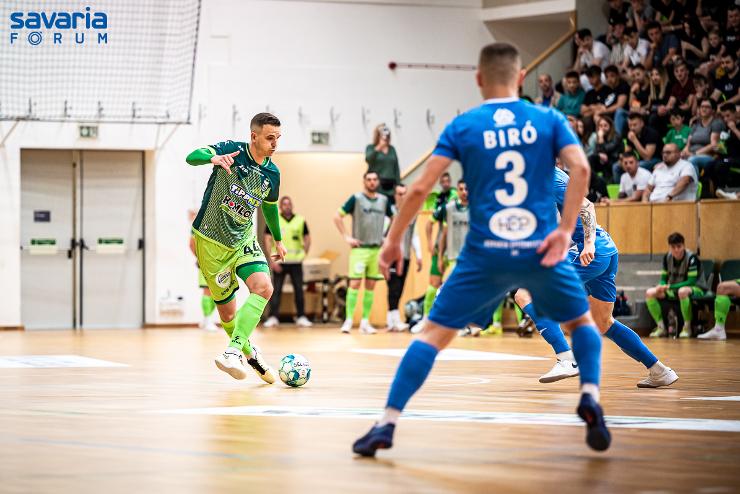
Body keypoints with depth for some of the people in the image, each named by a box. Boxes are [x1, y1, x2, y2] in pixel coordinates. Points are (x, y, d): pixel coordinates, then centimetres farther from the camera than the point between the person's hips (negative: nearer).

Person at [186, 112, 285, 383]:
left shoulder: (272, 173, 1)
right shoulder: (231, 150, -14)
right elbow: (192, 157, -30)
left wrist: (278, 240, 32)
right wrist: (213, 158, -52)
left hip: (244, 240, 4)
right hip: (211, 241, -4)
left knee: (263, 287, -24)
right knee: (227, 313, 1)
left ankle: (232, 352, -29)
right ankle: (249, 352, 29)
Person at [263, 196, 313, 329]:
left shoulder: (300, 221, 5)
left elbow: (307, 238, 13)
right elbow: (267, 240, -3)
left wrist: (304, 253, 2)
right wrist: (272, 260, -10)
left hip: (296, 261, 2)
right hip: (279, 262, -2)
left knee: (299, 289, 5)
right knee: (276, 290, -1)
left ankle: (301, 317, 11)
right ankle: (273, 317, 3)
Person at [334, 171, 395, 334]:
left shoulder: (384, 200, 8)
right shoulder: (356, 198, -4)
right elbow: (337, 216, -5)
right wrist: (346, 237, -10)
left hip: (377, 249, 4)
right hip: (360, 248, -4)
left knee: (371, 285, 5)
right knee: (355, 283, -10)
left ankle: (365, 322, 10)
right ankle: (348, 320, -8)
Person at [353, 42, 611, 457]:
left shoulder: (462, 127, 5)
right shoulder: (549, 120, 6)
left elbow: (421, 188, -1)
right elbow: (580, 167, -11)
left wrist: (394, 240, 8)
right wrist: (565, 230, -11)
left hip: (485, 253, 0)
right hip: (541, 250, 1)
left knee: (435, 333, 7)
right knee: (582, 322, 23)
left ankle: (387, 425, -1)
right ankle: (590, 400, -1)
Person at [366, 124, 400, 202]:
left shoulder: (392, 149, 15)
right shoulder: (371, 148, 4)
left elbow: (396, 168, 15)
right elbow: (368, 159, -15)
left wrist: (398, 184, 8)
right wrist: (378, 148, -25)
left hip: (390, 185, 4)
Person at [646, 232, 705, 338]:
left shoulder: (691, 258, -19)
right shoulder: (667, 257, -1)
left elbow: (691, 282, -23)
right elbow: (664, 278, 7)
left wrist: (669, 287, -28)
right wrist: (661, 286, -19)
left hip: (694, 290, -6)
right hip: (673, 290, 7)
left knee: (682, 291, -42)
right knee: (649, 293, -11)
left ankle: (687, 327, -26)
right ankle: (661, 327, -5)